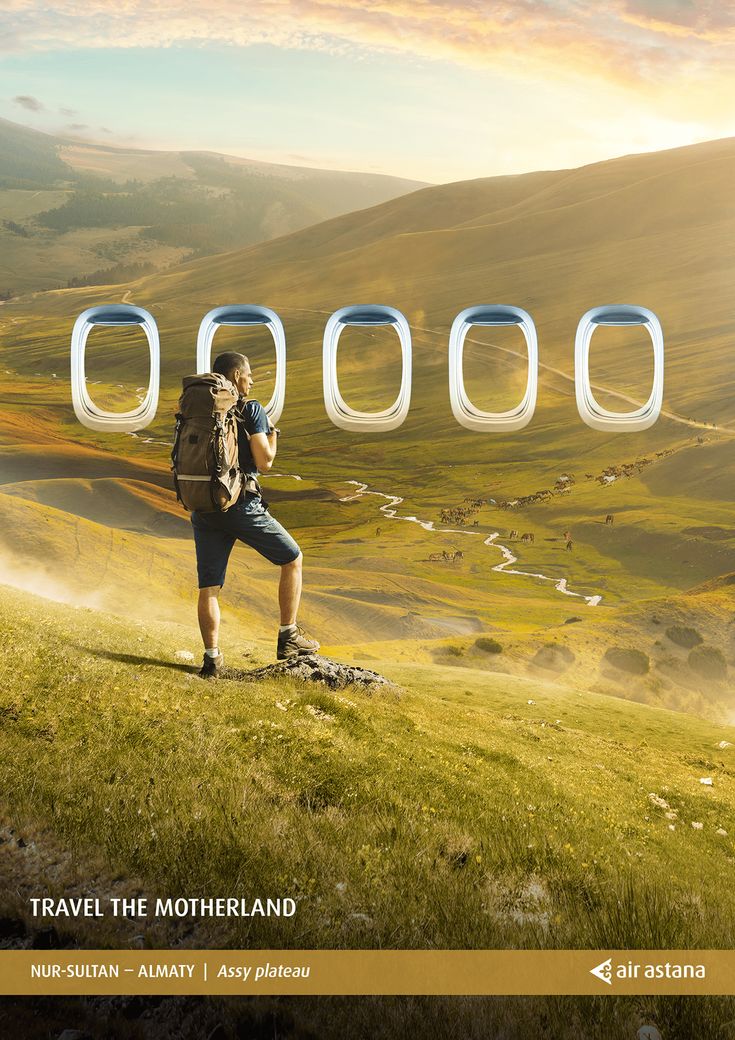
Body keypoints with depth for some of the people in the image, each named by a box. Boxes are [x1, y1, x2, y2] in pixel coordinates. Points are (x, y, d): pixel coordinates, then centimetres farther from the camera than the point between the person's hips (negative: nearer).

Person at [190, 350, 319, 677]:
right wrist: (273, 435, 11)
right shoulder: (251, 410, -4)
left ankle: (212, 659, 5)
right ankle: (288, 638, 13)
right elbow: (264, 463, -8)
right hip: (241, 506, -5)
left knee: (208, 587, 9)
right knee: (292, 559, 13)